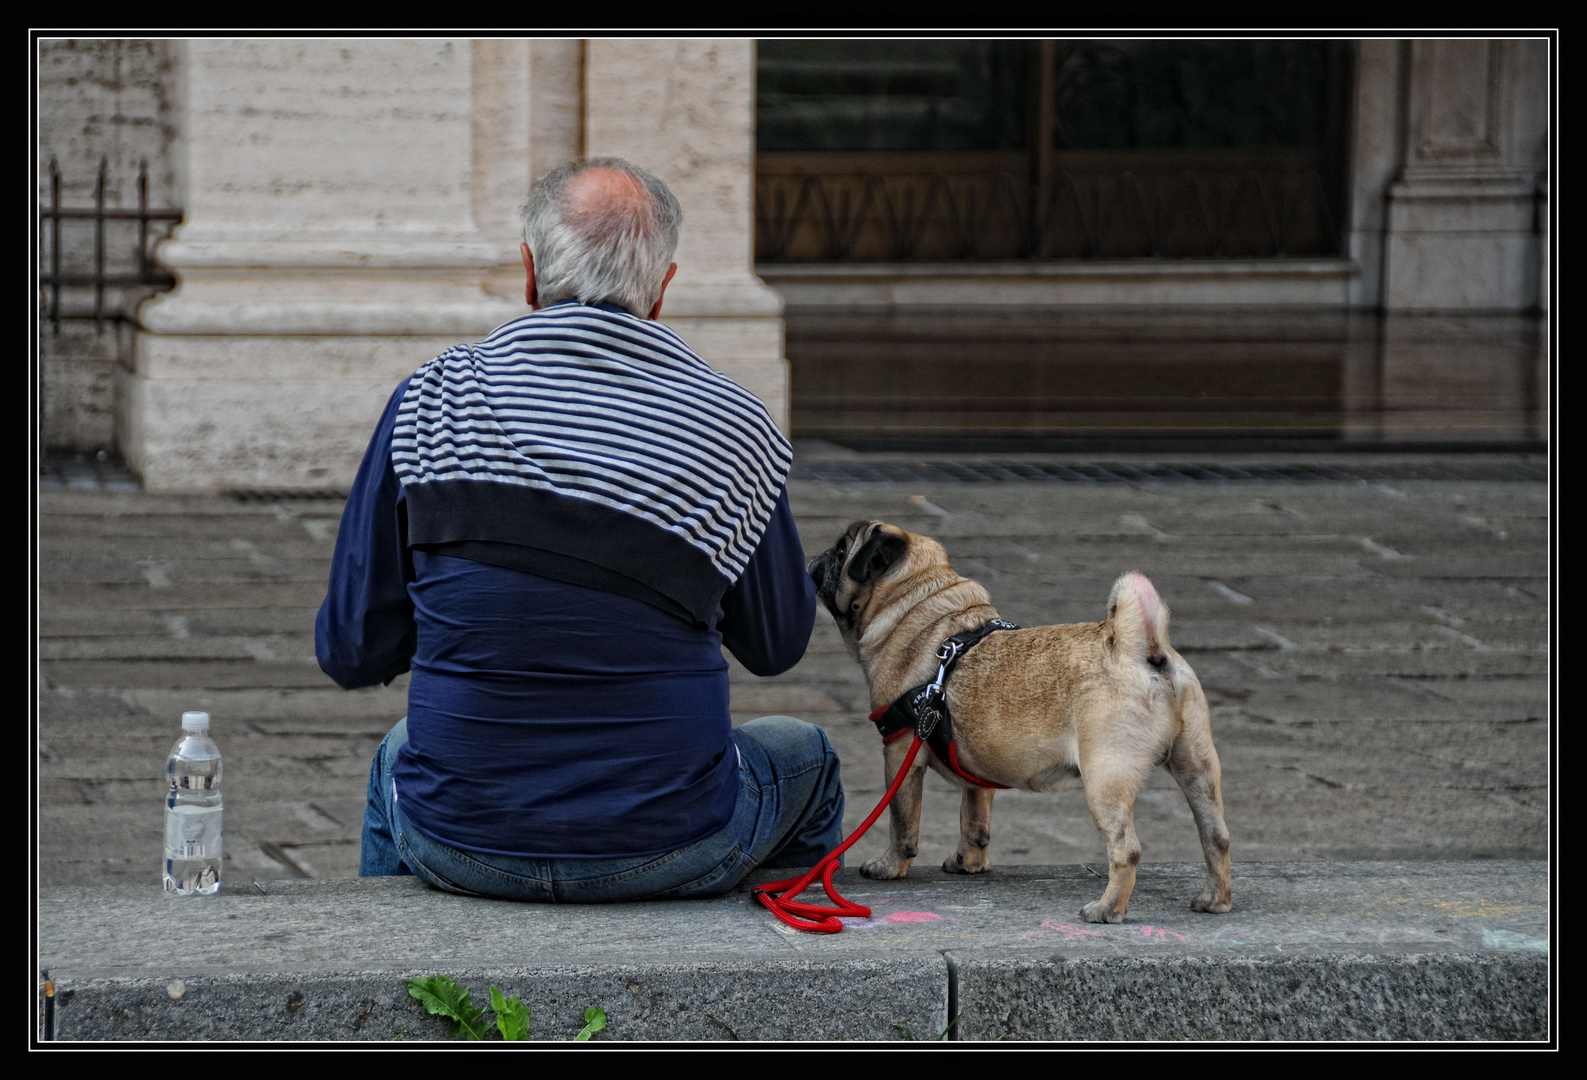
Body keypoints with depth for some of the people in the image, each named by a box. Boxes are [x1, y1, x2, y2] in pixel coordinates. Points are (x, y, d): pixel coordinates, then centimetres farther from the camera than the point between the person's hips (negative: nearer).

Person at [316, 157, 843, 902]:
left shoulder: (428, 402, -6)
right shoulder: (736, 430, -8)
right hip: (666, 853, -1)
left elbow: (351, 651, 0)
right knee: (804, 759, 33)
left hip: (459, 845, 2)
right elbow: (777, 645, 7)